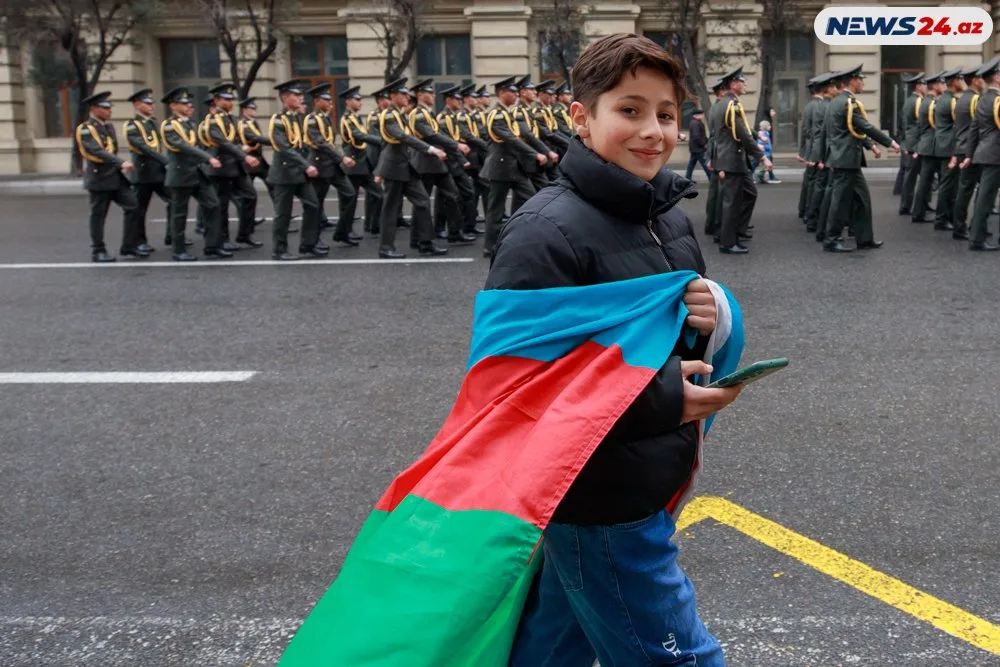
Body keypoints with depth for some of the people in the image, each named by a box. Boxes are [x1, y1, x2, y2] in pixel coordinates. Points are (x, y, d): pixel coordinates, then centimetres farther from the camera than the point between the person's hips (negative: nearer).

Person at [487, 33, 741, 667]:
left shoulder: (670, 218, 7)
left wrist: (710, 322, -7)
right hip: (599, 503, -8)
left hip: (647, 489, 8)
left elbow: (686, 348, 17)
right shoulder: (547, 231, -19)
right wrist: (659, 398, -26)